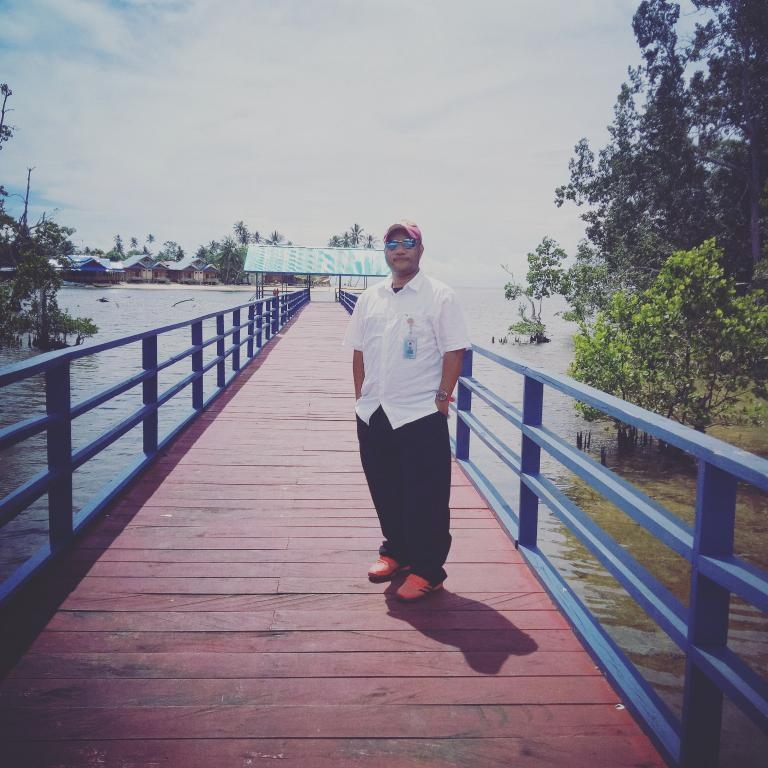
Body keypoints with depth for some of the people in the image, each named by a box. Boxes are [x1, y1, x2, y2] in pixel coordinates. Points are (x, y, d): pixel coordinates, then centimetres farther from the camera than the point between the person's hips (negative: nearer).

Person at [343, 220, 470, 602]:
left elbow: (454, 351, -8)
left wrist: (442, 397, -11)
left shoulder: (440, 296, -6)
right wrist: (361, 396, 10)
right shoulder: (370, 298, 10)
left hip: (421, 415, -5)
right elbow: (358, 351, 14)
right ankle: (395, 550, 34)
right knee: (384, 491, 16)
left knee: (426, 497, 1)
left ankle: (427, 569, 13)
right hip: (373, 413, 6)